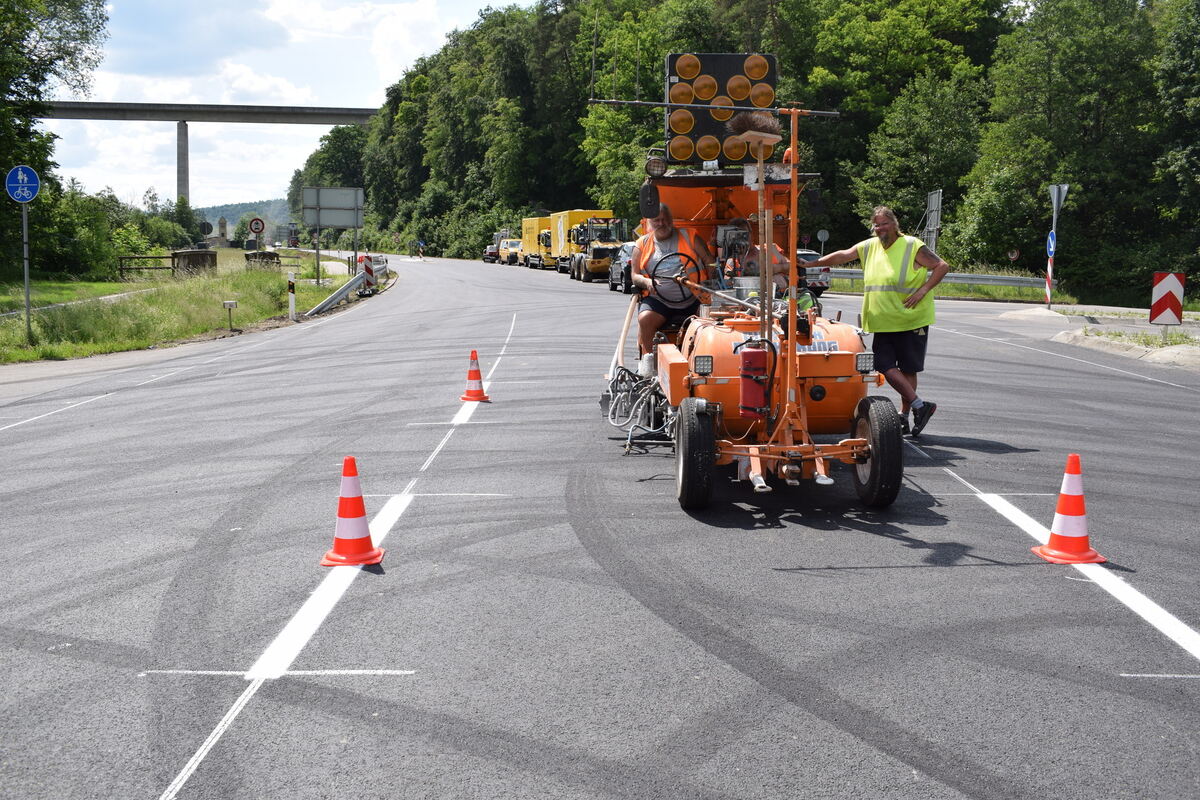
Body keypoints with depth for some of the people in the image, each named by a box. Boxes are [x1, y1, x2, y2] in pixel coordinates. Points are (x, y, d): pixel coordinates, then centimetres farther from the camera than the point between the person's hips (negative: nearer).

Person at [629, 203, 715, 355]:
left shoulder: (689, 238, 14)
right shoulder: (642, 244, 16)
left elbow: (709, 261, 12)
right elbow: (634, 275, 12)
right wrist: (647, 282, -12)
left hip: (691, 301, 0)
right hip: (658, 300, 0)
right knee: (645, 319, -29)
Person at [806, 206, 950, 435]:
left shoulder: (913, 246, -5)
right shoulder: (868, 247, 11)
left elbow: (942, 266, -5)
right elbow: (842, 256, 15)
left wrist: (922, 291, -14)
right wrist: (810, 264, 11)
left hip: (911, 320, -5)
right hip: (883, 323, 5)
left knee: (907, 369, 1)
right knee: (885, 366, -5)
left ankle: (904, 415, 9)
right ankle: (920, 405, 3)